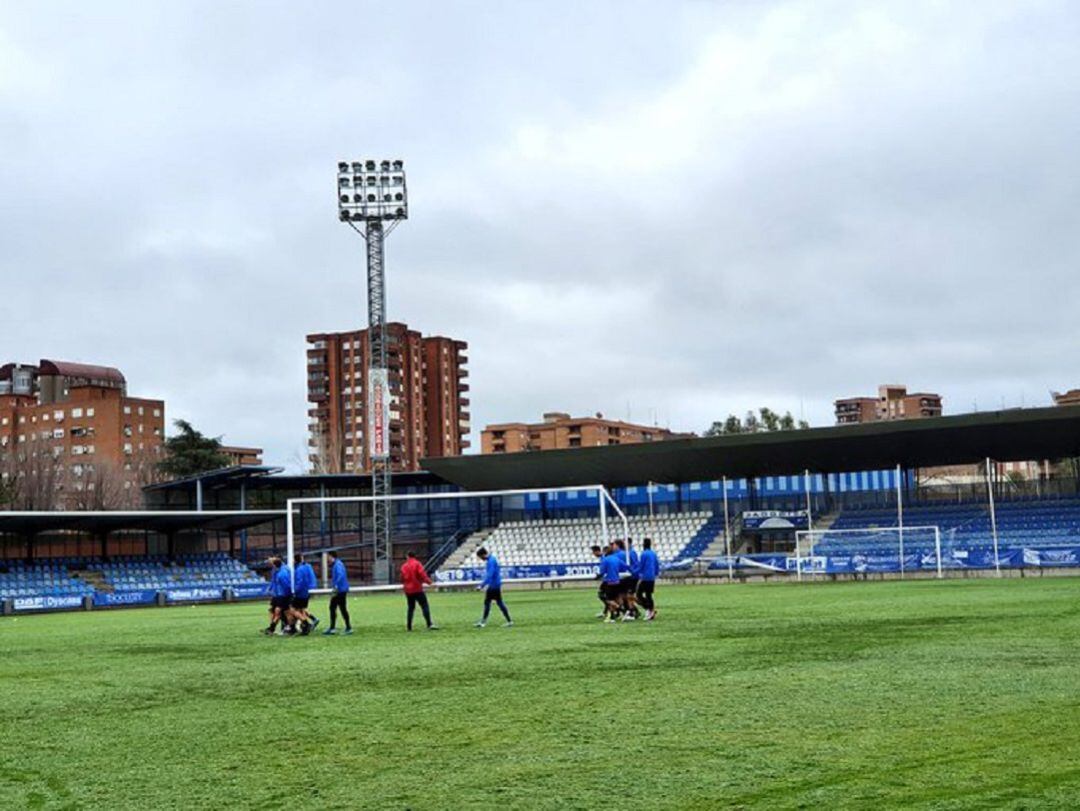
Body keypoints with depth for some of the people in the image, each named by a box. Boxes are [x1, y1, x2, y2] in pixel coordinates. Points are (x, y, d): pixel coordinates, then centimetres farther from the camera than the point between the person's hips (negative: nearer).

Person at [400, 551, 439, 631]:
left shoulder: (404, 566, 9)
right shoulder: (417, 564, -4)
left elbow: (402, 579, 15)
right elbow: (422, 574, -16)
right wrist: (428, 581, -8)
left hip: (408, 590, 5)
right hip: (417, 589, -5)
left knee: (411, 607, 14)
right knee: (424, 606, -8)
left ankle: (408, 627, 12)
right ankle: (430, 624, -19)